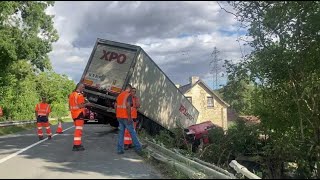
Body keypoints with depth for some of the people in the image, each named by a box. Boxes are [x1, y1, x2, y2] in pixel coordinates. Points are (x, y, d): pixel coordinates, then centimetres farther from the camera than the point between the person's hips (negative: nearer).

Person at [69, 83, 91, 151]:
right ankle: (76, 145, -10)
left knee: (78, 128, 19)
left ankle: (78, 143, 26)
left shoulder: (71, 94, 14)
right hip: (79, 114, -9)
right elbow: (80, 106, -21)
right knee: (78, 129, -8)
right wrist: (86, 104, -5)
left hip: (74, 114, 9)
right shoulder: (79, 95, -14)